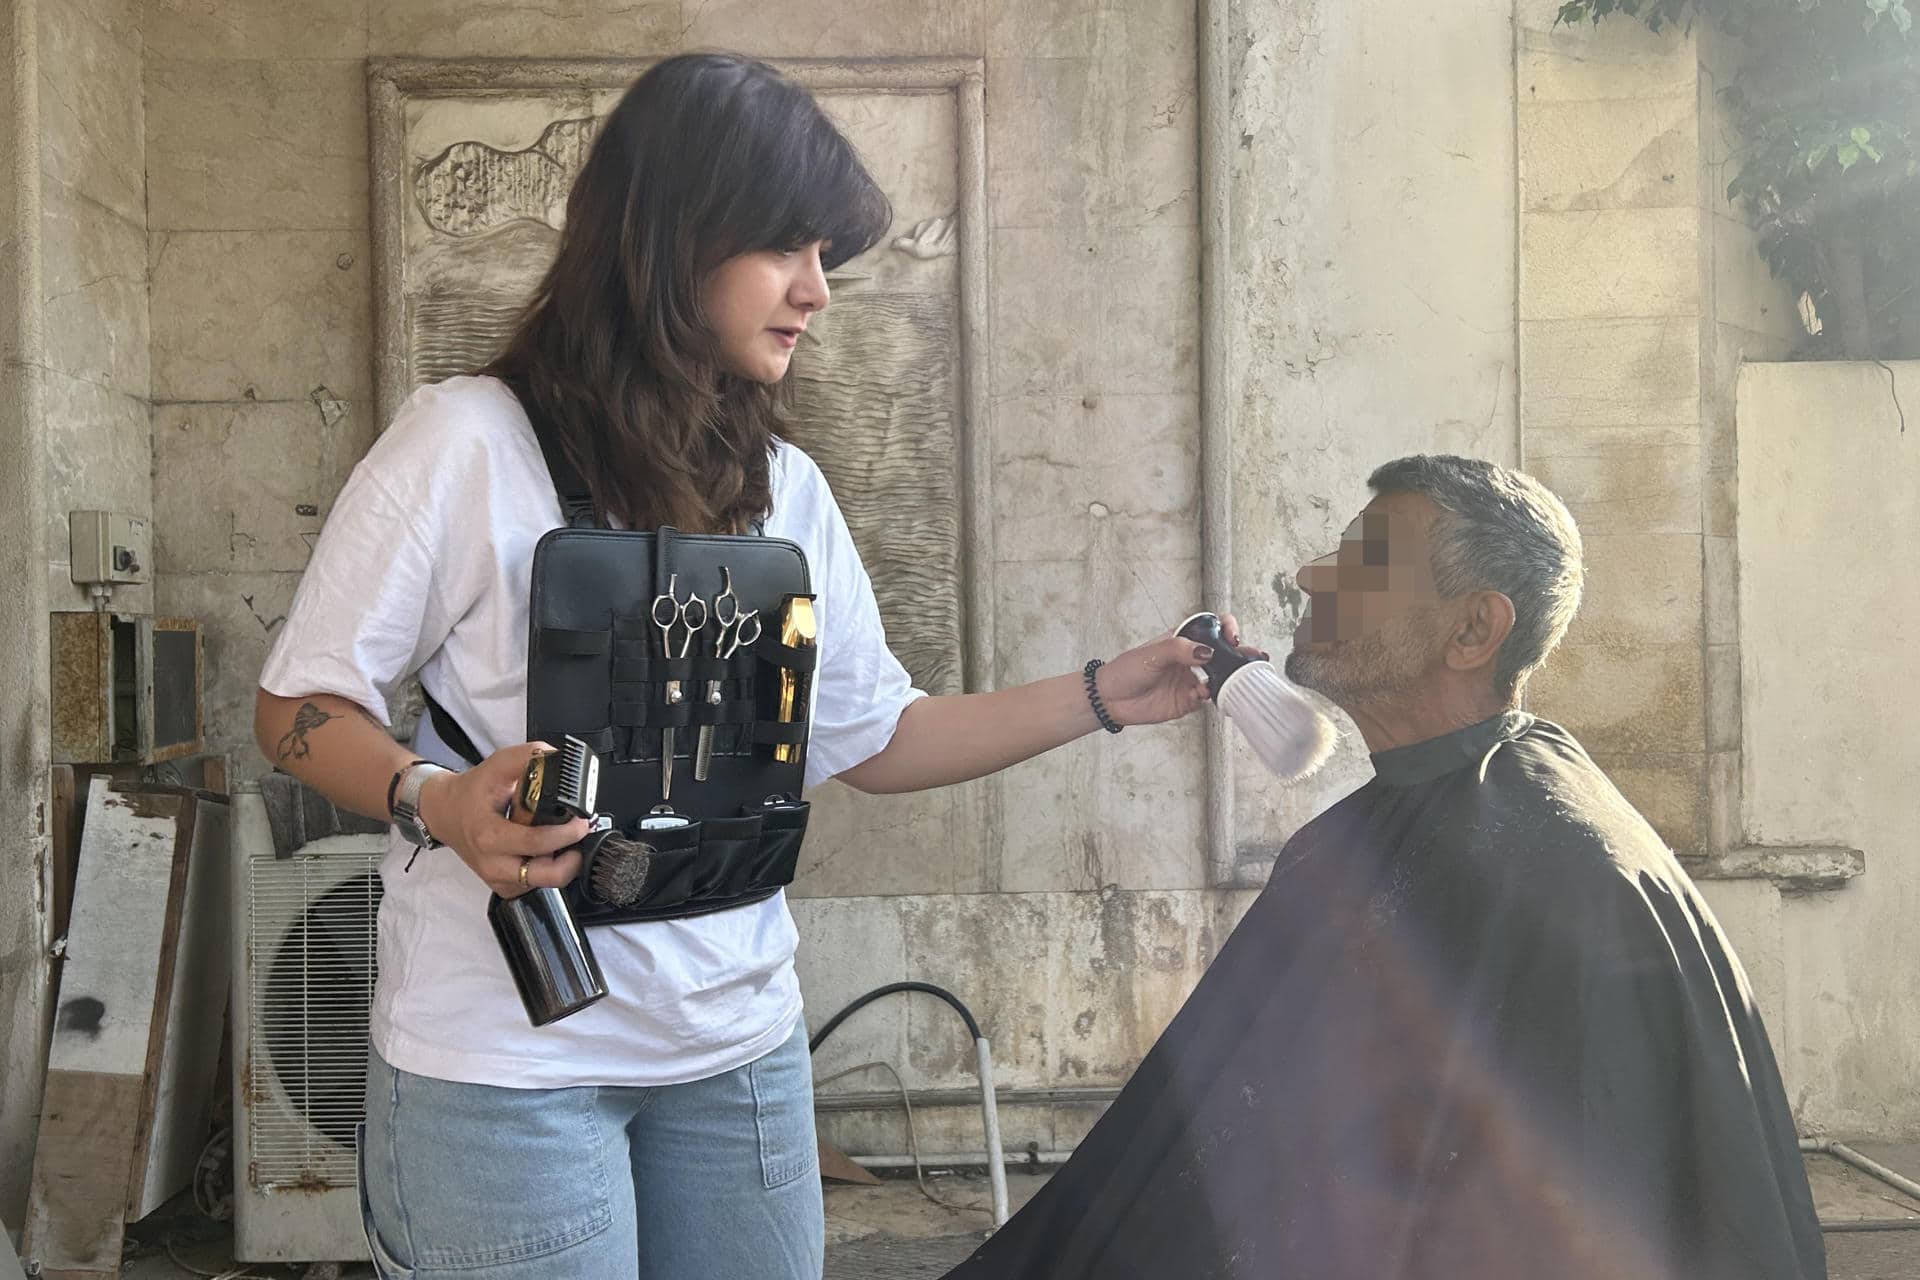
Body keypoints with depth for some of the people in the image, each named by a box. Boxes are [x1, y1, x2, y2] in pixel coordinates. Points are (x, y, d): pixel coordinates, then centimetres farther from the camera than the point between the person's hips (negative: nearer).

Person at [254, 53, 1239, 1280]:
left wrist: (1104, 697, 4)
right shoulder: (471, 443, -11)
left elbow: (872, 737, 11)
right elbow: (301, 705, -6)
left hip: (741, 1047, 5)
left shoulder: (787, 490, 6)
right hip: (509, 1054, -5)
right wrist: (439, 803, -26)